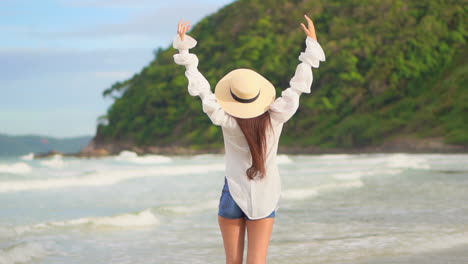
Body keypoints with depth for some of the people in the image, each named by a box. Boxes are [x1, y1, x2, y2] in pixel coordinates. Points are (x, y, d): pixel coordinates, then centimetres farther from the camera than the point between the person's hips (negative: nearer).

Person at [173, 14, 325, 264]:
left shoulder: (227, 121, -15)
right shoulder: (276, 117, -11)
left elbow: (201, 88, -11)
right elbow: (299, 84, -2)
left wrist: (183, 48, -6)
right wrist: (312, 44, 7)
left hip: (234, 195, -1)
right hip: (266, 197, 1)